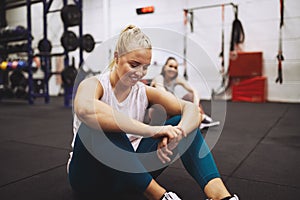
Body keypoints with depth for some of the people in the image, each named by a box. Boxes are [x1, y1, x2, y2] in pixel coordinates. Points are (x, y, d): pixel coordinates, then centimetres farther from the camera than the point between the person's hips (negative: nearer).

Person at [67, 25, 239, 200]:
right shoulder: (95, 85, -16)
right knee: (100, 125, -37)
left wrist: (176, 134, -37)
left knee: (183, 122, -12)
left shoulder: (144, 92, -3)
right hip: (90, 176, -3)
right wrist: (152, 130, -45)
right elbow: (84, 108, -42)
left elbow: (192, 109, -15)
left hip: (129, 175, 4)